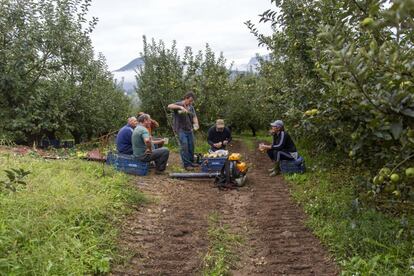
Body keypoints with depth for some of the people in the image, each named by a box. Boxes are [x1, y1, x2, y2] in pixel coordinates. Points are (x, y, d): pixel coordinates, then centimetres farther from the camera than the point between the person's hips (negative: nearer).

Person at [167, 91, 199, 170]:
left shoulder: (191, 107, 10)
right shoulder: (179, 104, -8)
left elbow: (194, 116, 3)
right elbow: (169, 106, -27)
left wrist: (196, 124, -18)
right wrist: (180, 107, -37)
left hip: (189, 129, 6)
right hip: (181, 129, -6)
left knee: (191, 146, 10)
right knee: (184, 146, -11)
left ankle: (191, 162, 25)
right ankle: (186, 164, -5)